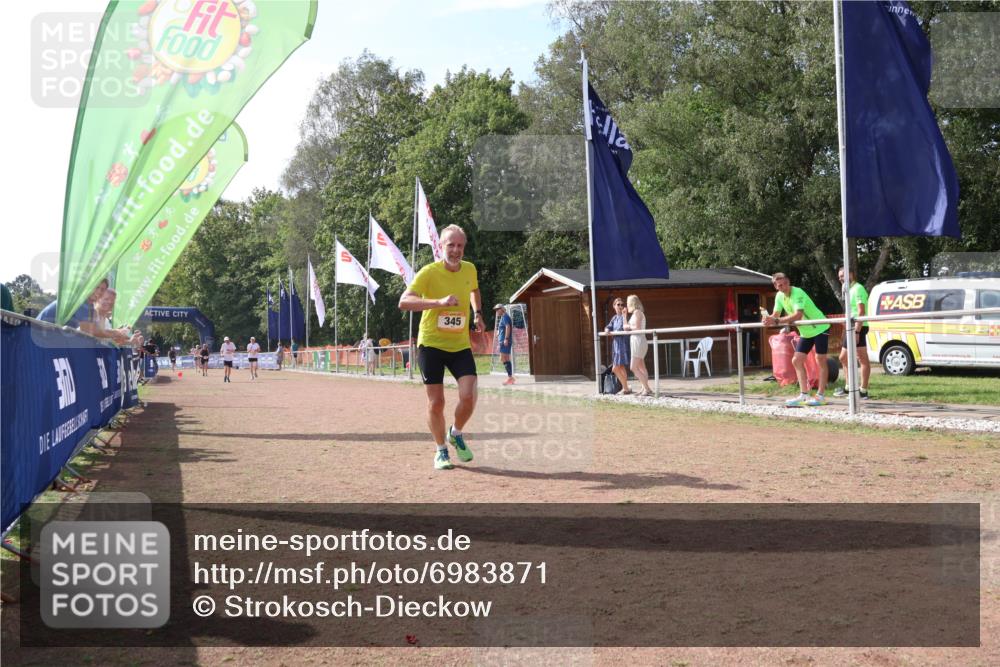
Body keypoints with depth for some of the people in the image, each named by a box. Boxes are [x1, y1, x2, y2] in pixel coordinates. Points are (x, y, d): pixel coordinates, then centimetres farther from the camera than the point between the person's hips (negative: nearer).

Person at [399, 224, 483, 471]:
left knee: (469, 396, -12)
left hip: (461, 345, 3)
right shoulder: (429, 272, -14)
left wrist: (478, 314, 13)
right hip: (431, 343, -3)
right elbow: (404, 302, -27)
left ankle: (456, 434, 18)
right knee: (436, 402, 1)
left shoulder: (470, 270, 3)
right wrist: (440, 302, -36)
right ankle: (441, 450, 22)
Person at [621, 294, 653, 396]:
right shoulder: (634, 313, 17)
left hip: (638, 341, -10)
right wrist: (624, 316, 14)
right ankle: (645, 389, 12)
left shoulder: (637, 312, -10)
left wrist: (628, 326, -5)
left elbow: (637, 327, -20)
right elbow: (626, 328, 14)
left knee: (634, 367, -13)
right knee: (641, 368, 10)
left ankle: (647, 389, -15)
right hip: (635, 341, 10)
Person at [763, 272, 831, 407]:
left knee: (820, 361, -6)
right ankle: (804, 395, 4)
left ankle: (821, 396, -3)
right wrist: (769, 319, -26)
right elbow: (776, 315, -3)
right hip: (805, 332, 8)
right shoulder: (779, 296, -3)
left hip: (820, 328, -8)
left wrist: (777, 321, -44)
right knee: (796, 360, 2)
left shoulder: (798, 293, -27)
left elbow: (798, 315, -38)